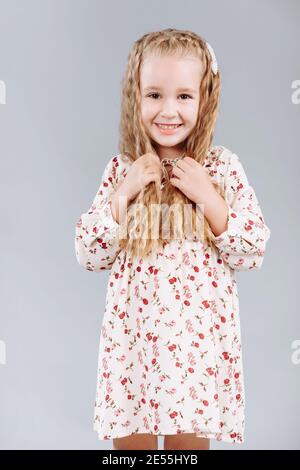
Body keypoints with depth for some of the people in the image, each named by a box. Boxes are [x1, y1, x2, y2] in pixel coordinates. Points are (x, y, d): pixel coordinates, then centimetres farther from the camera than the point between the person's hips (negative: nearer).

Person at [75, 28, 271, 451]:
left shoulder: (224, 167, -4)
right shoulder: (122, 169, -1)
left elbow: (252, 255, -5)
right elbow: (90, 257, -2)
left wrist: (208, 198, -16)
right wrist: (122, 194, -14)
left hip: (199, 336, -1)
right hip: (132, 335, 1)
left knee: (189, 438, 13)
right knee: (130, 437, 14)